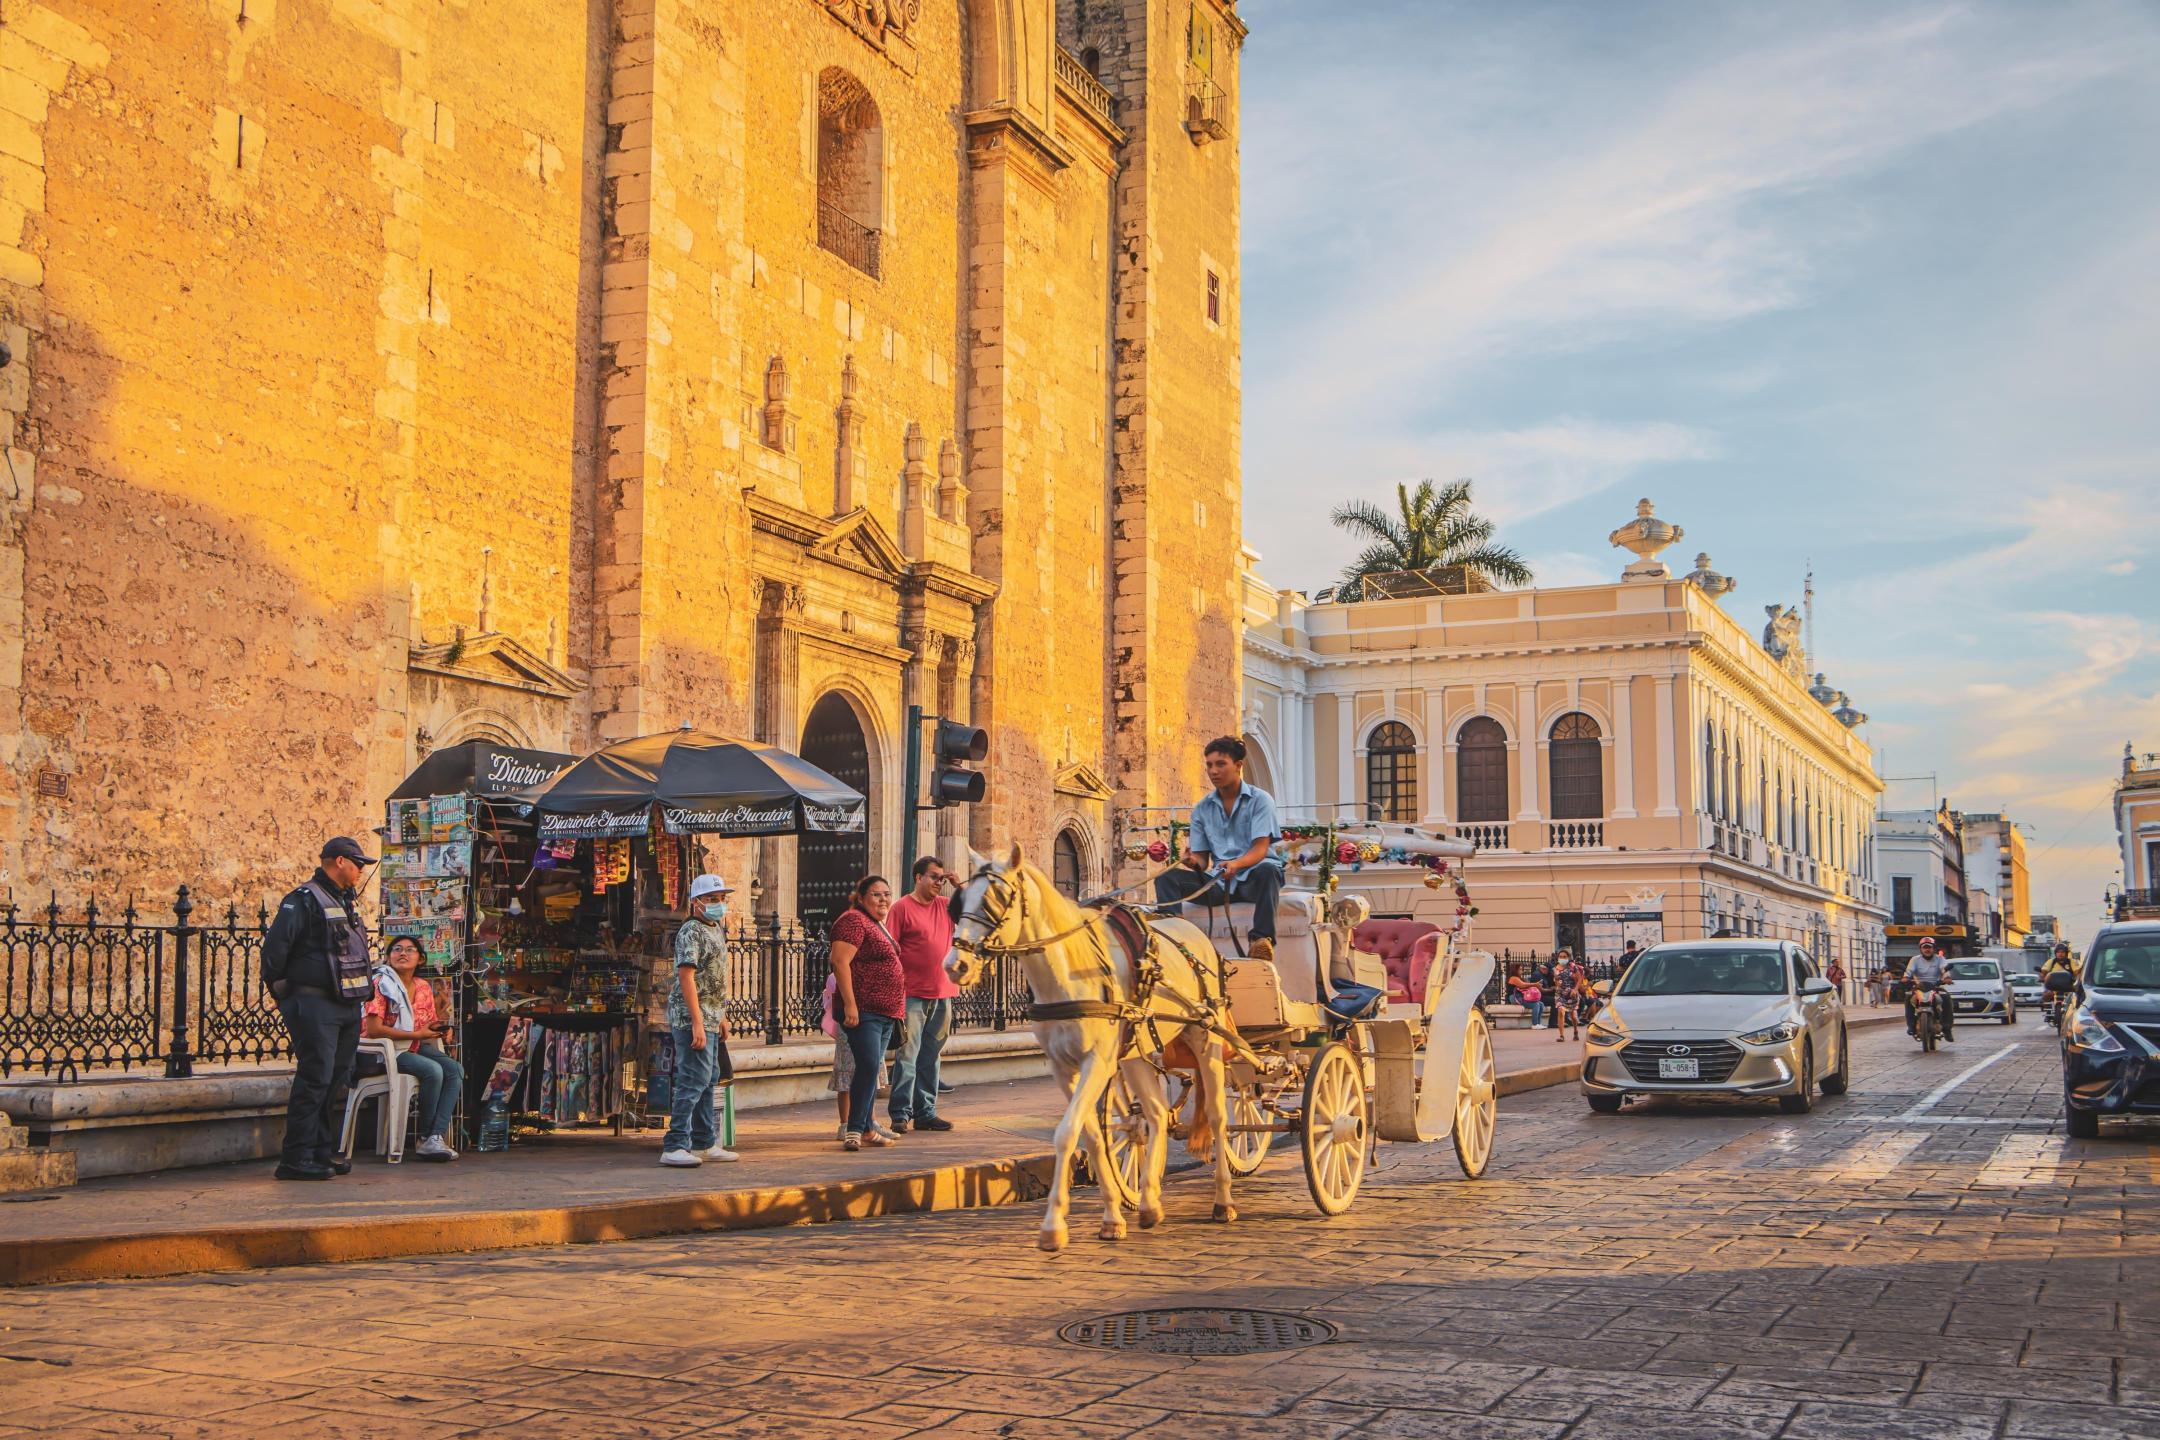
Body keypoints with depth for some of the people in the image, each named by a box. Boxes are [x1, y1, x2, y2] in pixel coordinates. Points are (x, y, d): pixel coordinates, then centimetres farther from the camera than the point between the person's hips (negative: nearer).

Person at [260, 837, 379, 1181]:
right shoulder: (304, 900, -9)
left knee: (337, 1083, 11)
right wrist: (281, 991, -8)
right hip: (314, 1006, -9)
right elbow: (274, 947, -15)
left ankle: (323, 1152, 19)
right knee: (315, 1080, -11)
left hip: (347, 1007, 9)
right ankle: (296, 1159, -9)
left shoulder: (346, 902, 19)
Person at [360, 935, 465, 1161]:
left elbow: (430, 1025, 22)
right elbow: (373, 1029, -19)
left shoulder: (424, 988, 11)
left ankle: (436, 1137, -26)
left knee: (455, 1069, -18)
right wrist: (416, 1035, -19)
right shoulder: (380, 984, -10)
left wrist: (437, 1029, -5)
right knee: (433, 1071, -29)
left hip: (414, 1049, 7)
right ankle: (425, 1139, -14)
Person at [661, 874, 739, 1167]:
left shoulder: (716, 930, 16)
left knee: (709, 1079, 14)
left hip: (710, 1019, 10)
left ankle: (705, 1144, 22)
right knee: (694, 1081, -13)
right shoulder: (691, 932, -13)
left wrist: (721, 1016, 22)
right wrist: (697, 1022, -24)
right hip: (693, 1018, -10)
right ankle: (675, 1147, -12)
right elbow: (686, 977, -20)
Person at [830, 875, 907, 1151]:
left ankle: (867, 1128, 18)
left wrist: (897, 1009, 27)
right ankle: (855, 1130, -11)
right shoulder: (853, 921, -11)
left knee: (871, 1070, 13)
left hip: (884, 1012, 10)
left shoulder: (879, 925, 19)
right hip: (862, 1010, -10)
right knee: (868, 1066, -15)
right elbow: (840, 962, -20)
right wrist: (849, 1004, -25)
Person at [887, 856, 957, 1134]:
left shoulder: (945, 906, 13)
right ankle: (900, 1114, -3)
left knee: (931, 1057, 11)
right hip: (913, 994, -6)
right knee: (907, 1054, -6)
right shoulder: (902, 907, -4)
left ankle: (925, 1112, 17)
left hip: (943, 995, 6)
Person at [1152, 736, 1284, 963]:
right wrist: (1194, 863, -18)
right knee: (1167, 877, -16)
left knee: (1268, 870, -39)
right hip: (1219, 881, 4)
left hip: (1252, 877, -4)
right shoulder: (1202, 809, 12)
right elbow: (1202, 858, 9)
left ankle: (1261, 939, -44)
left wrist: (1236, 864, -35)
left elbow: (1260, 849, -13)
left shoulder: (1260, 800, -1)